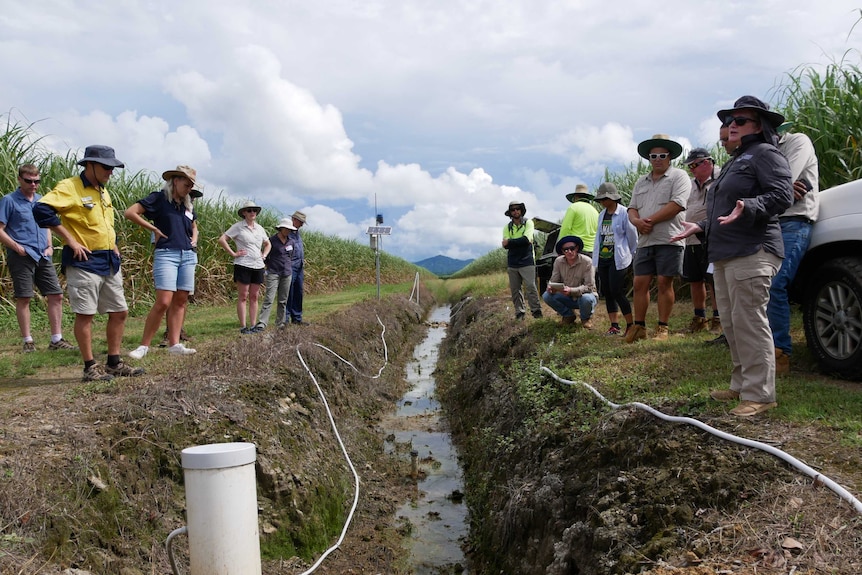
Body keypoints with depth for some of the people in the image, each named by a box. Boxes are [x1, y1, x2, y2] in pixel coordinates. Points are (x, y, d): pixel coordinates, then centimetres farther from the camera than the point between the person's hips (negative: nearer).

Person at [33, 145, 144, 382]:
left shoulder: (103, 192, 16)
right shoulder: (69, 187, -10)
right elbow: (41, 209, -24)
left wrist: (113, 245, 13)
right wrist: (70, 240, -22)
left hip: (109, 262, 9)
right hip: (84, 262, -8)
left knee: (119, 312, 10)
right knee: (85, 314, -2)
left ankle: (114, 363, 20)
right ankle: (90, 368, 6)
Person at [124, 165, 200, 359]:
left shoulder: (187, 205, 17)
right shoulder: (159, 198, -1)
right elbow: (130, 212, -10)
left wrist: (194, 240, 13)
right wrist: (154, 229, -8)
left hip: (188, 256, 7)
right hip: (166, 254, -7)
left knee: (181, 301, 3)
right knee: (163, 302, -14)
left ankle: (174, 344, 6)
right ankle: (144, 345, -5)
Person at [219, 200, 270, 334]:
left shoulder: (259, 228, 13)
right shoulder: (238, 226, -4)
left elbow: (268, 244, 28)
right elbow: (222, 239, -9)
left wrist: (264, 255, 11)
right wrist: (233, 254, -11)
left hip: (258, 266, 6)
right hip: (243, 265, -6)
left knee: (254, 297, 8)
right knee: (243, 296, -2)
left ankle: (253, 326, 14)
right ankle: (243, 327, 1)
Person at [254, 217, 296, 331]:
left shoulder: (290, 242, 10)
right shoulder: (272, 240, -6)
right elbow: (265, 257, 3)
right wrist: (271, 266, 3)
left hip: (287, 274, 5)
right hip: (273, 273, -5)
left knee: (283, 300, 7)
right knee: (269, 299, -13)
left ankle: (280, 323, 15)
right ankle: (261, 323, -14)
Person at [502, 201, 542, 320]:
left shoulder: (528, 223, 1)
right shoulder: (507, 227, 9)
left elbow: (527, 239, -15)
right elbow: (505, 245, -3)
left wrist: (510, 242, -12)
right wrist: (521, 242, -15)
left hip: (527, 262, -4)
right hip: (512, 263, 4)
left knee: (530, 287, -9)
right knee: (515, 289, 5)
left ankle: (536, 310, -1)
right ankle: (519, 312, 13)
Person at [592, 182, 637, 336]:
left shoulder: (624, 213, -9)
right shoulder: (601, 215, 13)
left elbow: (632, 236, -3)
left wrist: (632, 255, 6)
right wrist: (595, 257, 14)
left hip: (618, 259, -8)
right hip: (603, 259, 8)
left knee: (617, 292, -11)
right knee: (607, 292, 6)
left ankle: (630, 325, 1)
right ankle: (614, 326, 12)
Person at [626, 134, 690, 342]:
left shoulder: (678, 176, 1)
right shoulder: (641, 182, 20)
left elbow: (676, 205, -13)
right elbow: (632, 208, 15)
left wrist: (651, 220, -13)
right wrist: (637, 221, -7)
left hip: (669, 239, -5)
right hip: (645, 241, 6)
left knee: (664, 283, -2)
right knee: (640, 283, 4)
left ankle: (662, 328, 6)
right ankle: (639, 327, 12)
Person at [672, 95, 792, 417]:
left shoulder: (764, 154, -3)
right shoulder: (734, 162, 27)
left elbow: (782, 195, -16)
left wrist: (747, 208, -31)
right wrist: (700, 227, 29)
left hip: (752, 253, -10)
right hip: (725, 256, 10)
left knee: (749, 322, -12)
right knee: (731, 323, 11)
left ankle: (759, 394, -7)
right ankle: (741, 385, 19)